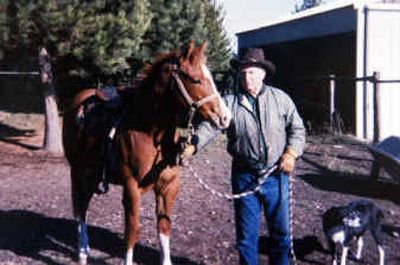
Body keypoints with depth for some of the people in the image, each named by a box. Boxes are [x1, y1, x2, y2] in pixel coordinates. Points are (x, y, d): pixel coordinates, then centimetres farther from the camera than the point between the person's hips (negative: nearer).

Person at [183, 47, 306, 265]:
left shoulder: (280, 98, 2)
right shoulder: (230, 102, -2)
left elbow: (297, 129, 5)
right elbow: (210, 126, -12)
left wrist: (291, 153, -11)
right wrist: (193, 146, -28)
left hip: (277, 175, 1)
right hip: (244, 177, 0)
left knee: (281, 232, 11)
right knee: (246, 235, 9)